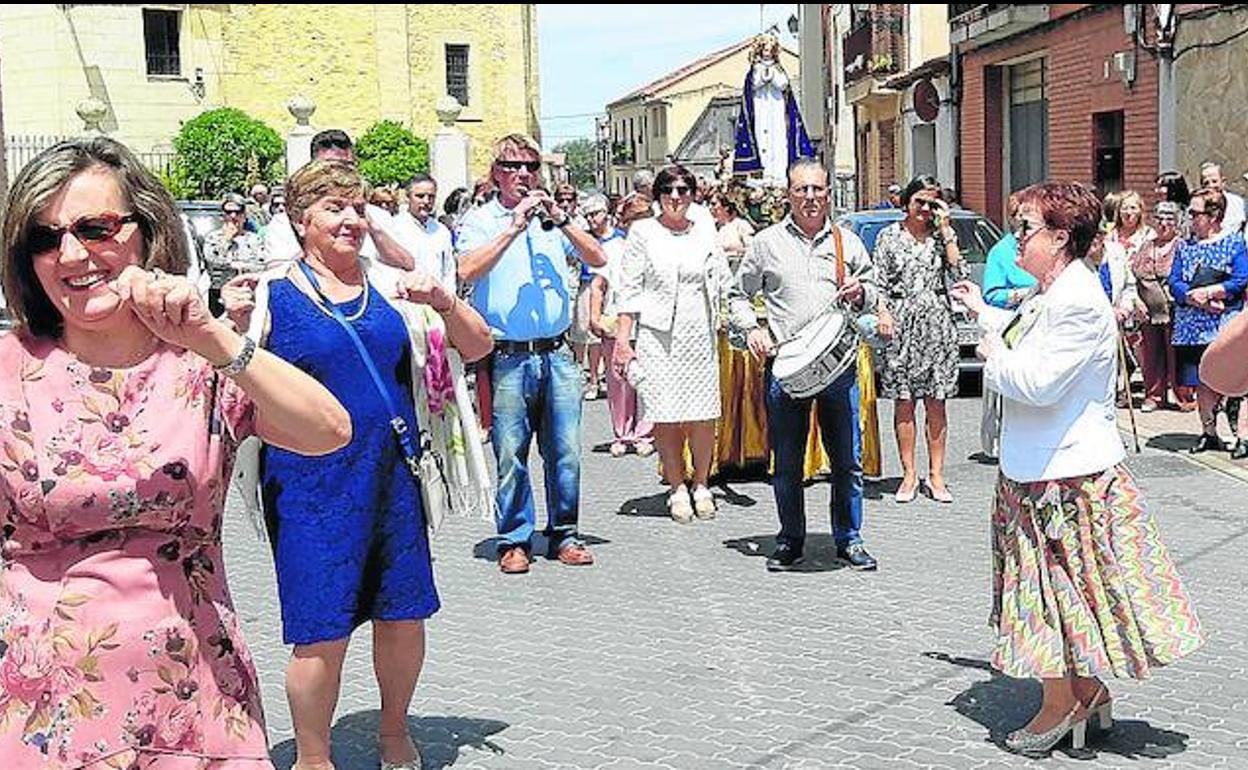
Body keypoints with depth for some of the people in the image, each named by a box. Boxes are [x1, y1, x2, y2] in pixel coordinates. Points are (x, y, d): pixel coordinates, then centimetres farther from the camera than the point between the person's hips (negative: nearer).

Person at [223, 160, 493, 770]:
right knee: (321, 633, 0)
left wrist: (442, 301, -9)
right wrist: (236, 329, -19)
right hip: (310, 484, -4)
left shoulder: (389, 283, 7)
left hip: (393, 477, 4)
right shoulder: (271, 292, -3)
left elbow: (477, 347, 9)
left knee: (404, 614, 14)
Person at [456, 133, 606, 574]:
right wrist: (514, 227, -16)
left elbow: (598, 259, 6)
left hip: (557, 355, 3)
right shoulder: (480, 220, 5)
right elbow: (468, 270, -14)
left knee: (566, 451, 4)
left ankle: (564, 535, 16)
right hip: (508, 358, -3)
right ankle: (514, 541, 10)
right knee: (510, 454, -2)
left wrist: (560, 220, -5)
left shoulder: (551, 218, 15)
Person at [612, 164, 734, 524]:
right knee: (666, 418, -2)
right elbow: (629, 289, 2)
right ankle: (677, 489, 11)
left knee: (702, 416, 0)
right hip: (658, 336, -2)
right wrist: (622, 338, -4)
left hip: (700, 335, 2)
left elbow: (725, 285, 15)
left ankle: (701, 485, 16)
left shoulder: (705, 233, 12)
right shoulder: (643, 232, 4)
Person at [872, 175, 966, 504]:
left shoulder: (941, 235, 9)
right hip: (902, 322, -1)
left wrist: (945, 229, -5)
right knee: (904, 403, 2)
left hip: (937, 321, 1)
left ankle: (936, 474, 9)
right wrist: (883, 313, -12)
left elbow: (959, 272, -5)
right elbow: (879, 282, 3)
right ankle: (909, 474, 9)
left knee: (936, 403, 3)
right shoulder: (890, 236, 5)